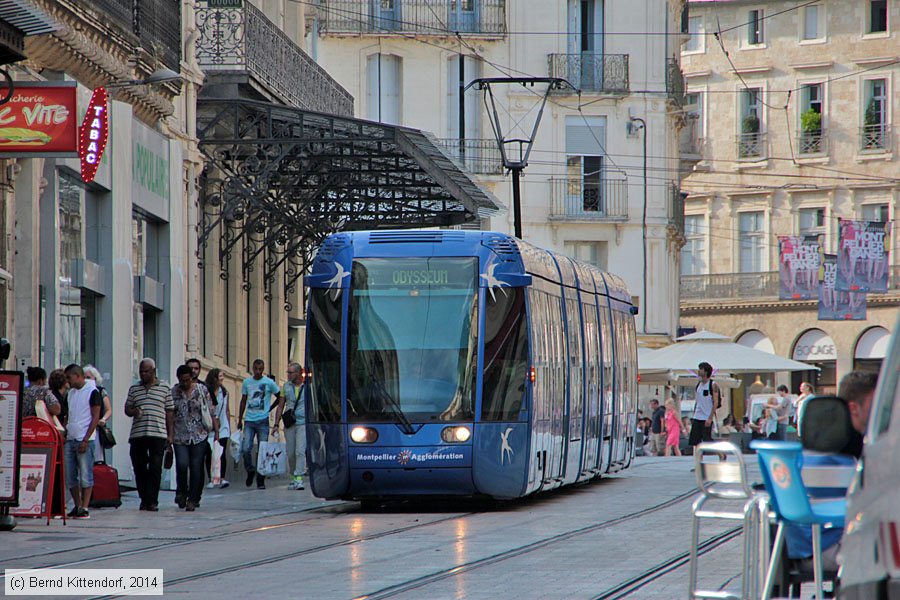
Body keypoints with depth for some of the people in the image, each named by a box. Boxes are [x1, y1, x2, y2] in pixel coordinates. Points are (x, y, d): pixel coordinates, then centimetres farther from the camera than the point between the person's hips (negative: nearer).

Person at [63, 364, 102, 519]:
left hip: (84, 440, -8)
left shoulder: (92, 392, -6)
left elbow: (95, 417, -10)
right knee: (70, 477, 7)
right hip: (70, 440, 8)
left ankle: (84, 508, -5)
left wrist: (86, 440, -15)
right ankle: (77, 506, 15)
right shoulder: (71, 393, 16)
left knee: (85, 476, -6)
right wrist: (64, 434, 8)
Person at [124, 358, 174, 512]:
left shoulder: (165, 388, 7)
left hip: (158, 435, -3)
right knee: (139, 469, 3)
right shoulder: (134, 389, 13)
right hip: (137, 434, 3)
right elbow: (127, 409, 17)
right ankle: (144, 499, 13)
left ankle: (152, 501, -7)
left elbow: (170, 412, 8)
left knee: (155, 469, -8)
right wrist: (133, 411, -7)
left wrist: (170, 434, 3)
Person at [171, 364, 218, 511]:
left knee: (196, 467, -2)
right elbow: (168, 415, 7)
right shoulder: (173, 392, 3)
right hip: (180, 437, 0)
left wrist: (216, 431, 0)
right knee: (182, 464, -15)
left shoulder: (202, 390, 2)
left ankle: (192, 499, 7)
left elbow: (211, 412, 5)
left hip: (199, 436, 0)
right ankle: (182, 492, 10)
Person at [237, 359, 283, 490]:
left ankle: (260, 480, 6)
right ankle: (250, 471, 14)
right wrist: (240, 420, 20)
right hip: (249, 420, 2)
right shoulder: (246, 383, 10)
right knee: (246, 448, -11)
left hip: (263, 421, -2)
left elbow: (280, 398, 12)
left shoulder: (269, 383, 1)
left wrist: (269, 408, 6)